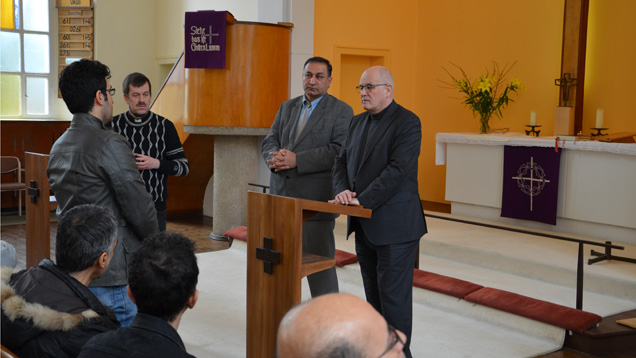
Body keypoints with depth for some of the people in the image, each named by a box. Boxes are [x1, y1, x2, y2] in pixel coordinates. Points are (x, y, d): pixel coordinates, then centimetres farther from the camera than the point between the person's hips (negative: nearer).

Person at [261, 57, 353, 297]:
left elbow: (339, 151, -15)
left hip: (315, 201, -6)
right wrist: (276, 158, -13)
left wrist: (296, 160, -21)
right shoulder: (287, 107, 17)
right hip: (281, 197, 6)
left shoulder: (341, 111, -2)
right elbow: (269, 142, 11)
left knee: (320, 268, -2)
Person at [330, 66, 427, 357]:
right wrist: (343, 191, -8)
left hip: (395, 226, -8)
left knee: (394, 298, -3)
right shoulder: (358, 122, 14)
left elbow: (397, 170, -20)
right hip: (364, 226, 8)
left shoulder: (407, 122, -11)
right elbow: (342, 162, 12)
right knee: (374, 297, 14)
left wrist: (362, 200, -21)